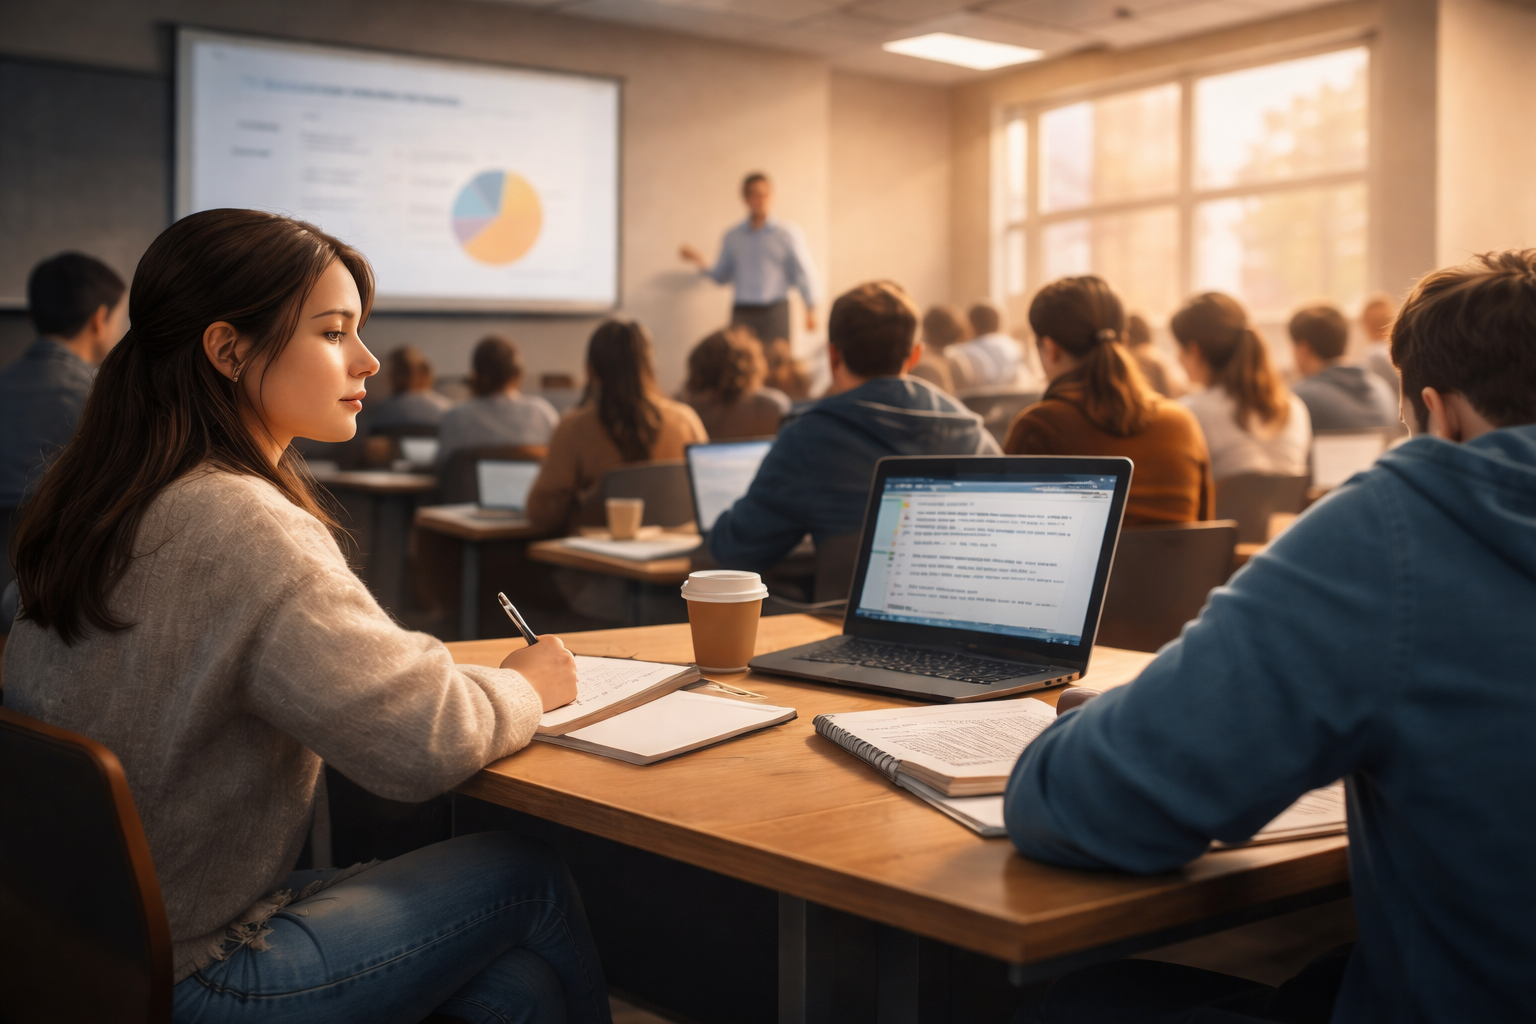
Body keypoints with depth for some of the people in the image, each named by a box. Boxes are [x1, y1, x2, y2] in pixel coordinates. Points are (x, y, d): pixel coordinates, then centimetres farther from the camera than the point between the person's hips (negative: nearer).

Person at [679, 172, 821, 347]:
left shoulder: (788, 232, 3)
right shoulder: (732, 237, 12)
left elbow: (803, 272, 2)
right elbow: (721, 276, 17)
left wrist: (811, 309, -4)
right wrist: (700, 263, 0)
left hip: (775, 312, -2)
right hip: (742, 313, 2)